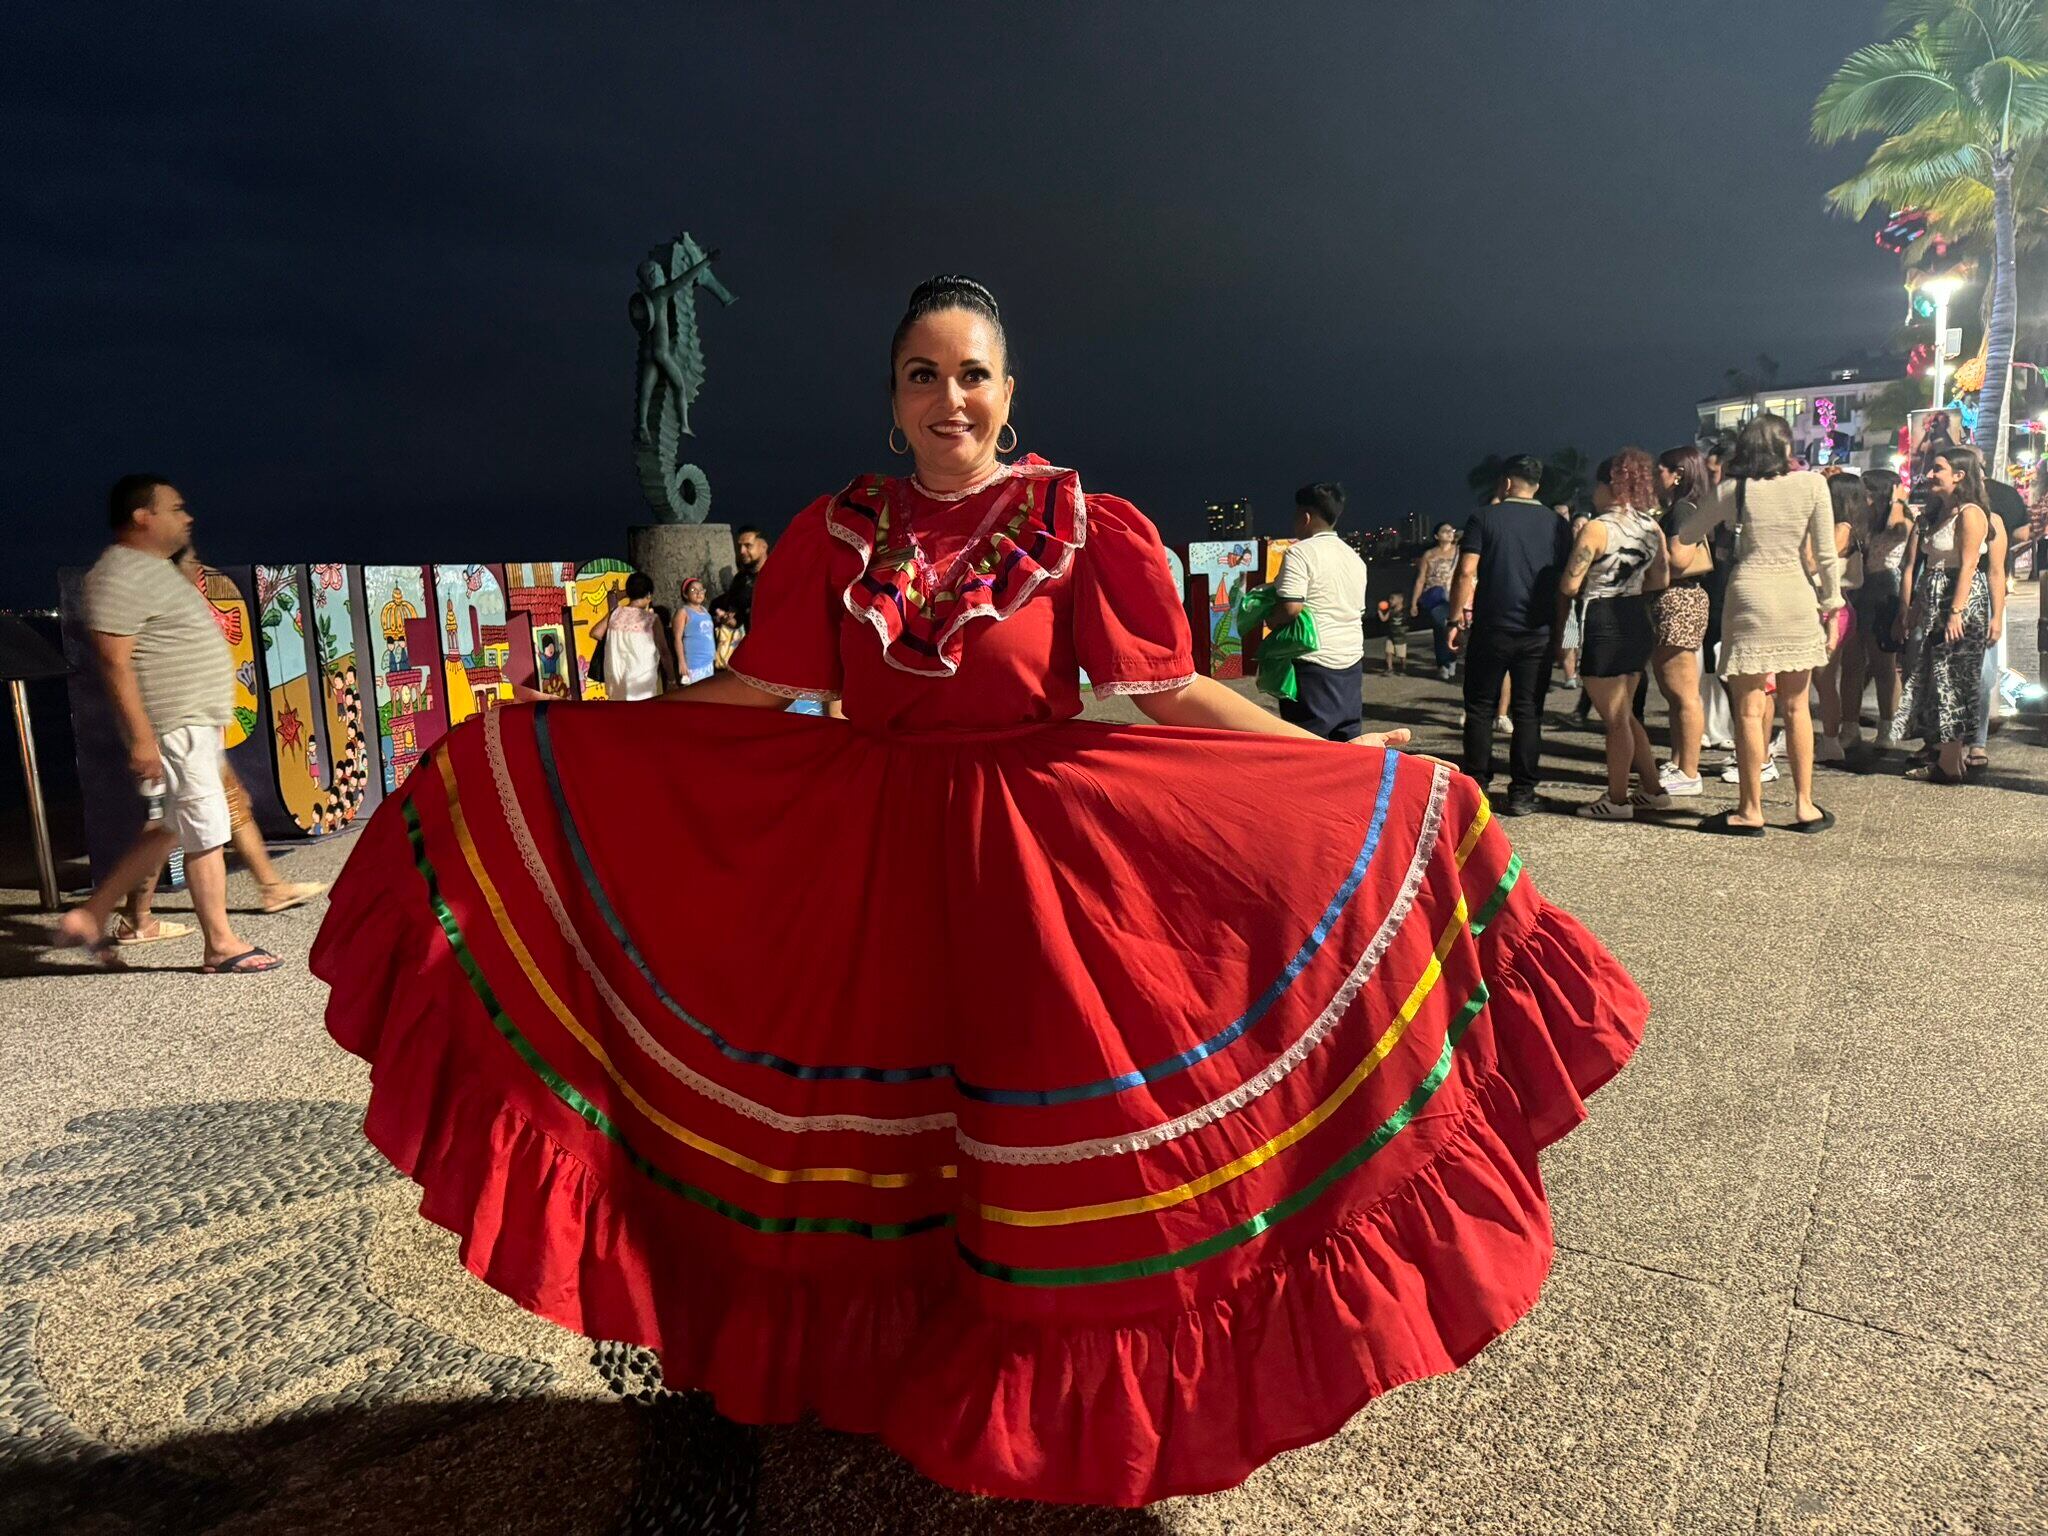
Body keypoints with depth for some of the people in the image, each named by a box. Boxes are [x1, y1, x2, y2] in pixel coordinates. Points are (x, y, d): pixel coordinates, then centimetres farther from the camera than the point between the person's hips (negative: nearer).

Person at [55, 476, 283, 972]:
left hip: (198, 725, 10)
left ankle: (90, 917, 25)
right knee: (207, 831, -4)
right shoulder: (120, 575, -14)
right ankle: (221, 946, 5)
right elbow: (115, 663, -20)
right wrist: (141, 737, -23)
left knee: (169, 830, 17)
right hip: (173, 728, -10)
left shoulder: (155, 568, 17)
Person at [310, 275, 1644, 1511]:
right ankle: (893, 1366, 35)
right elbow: (759, 692, 7)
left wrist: (1333, 762, -8)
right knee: (875, 1123, 9)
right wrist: (567, 729, 8)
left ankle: (1034, 1404, 30)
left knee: (1030, 1129, 6)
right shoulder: (839, 531, 6)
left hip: (1028, 856, -2)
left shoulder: (1079, 528, -3)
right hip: (864, 862, 3)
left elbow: (1169, 693, -3)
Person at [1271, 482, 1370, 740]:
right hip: (1352, 661, 8)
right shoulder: (1355, 557, 15)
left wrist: (1270, 620, -1)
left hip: (1314, 663, -8)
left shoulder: (1300, 552, -10)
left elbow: (1290, 607, -19)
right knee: (1347, 742, 12)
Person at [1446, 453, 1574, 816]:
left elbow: (1466, 573, -9)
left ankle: (1475, 786, 10)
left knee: (1480, 708, 9)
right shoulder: (1558, 524, 7)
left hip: (1491, 630, -2)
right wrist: (1558, 630, 14)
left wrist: (1457, 620, -4)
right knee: (1528, 712, 5)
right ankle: (1522, 793, 5)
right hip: (1539, 633, 2)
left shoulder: (1485, 518, -2)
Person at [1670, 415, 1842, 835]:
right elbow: (1825, 555, 2)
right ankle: (1804, 805, 19)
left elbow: (1683, 542, 7)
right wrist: (1832, 603, 10)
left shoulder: (1731, 490, 1)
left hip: (1749, 597, -2)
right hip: (1796, 599, 2)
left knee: (1749, 710, 2)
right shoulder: (1812, 483, 0)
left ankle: (1751, 810, 6)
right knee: (1796, 706, 12)